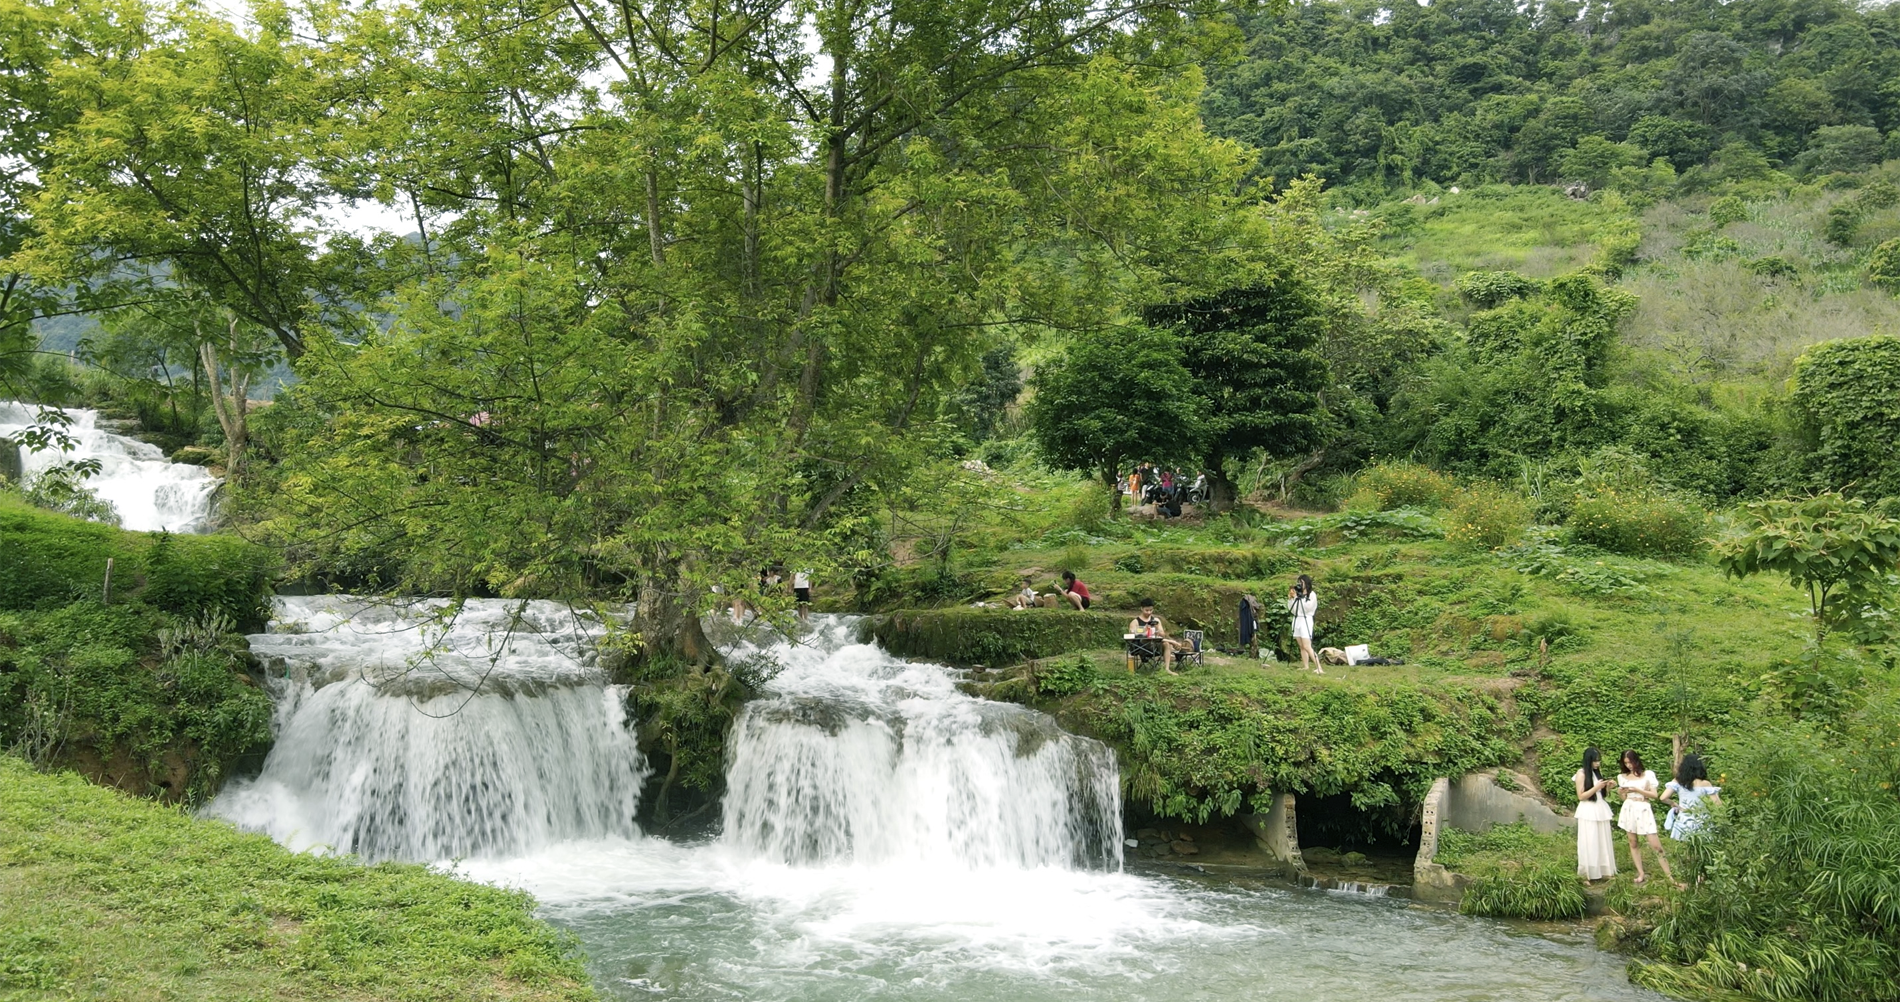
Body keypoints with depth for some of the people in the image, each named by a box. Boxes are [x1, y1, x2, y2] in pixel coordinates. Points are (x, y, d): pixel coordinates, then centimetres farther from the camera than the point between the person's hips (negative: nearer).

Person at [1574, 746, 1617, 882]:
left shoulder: (1598, 772, 10)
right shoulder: (1581, 774, -10)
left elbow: (1600, 793, 17)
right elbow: (1581, 796, -12)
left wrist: (1607, 786, -2)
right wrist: (1596, 787, -20)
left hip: (1601, 810, 7)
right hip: (1588, 812, -7)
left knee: (1603, 841, 10)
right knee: (1590, 843, -3)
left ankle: (1603, 870, 17)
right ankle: (1588, 873, 4)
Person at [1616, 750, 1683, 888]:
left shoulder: (1648, 774, -2)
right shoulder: (1622, 777, 8)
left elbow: (1654, 795, -6)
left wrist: (1637, 790, -16)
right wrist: (1621, 792, -9)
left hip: (1644, 810, -4)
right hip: (1628, 809, 4)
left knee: (1656, 845, -9)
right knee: (1632, 843, 5)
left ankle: (1671, 877, -6)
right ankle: (1641, 874, 12)